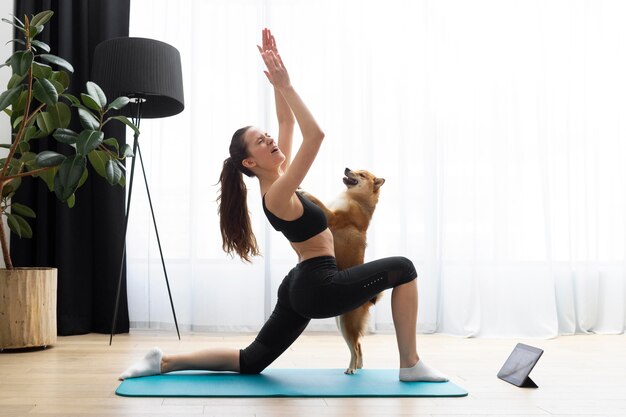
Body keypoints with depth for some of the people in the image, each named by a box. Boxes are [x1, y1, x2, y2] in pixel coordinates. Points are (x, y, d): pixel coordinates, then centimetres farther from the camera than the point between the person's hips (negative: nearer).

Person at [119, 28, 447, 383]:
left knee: (251, 361, 15)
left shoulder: (278, 177, 7)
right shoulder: (277, 195, -19)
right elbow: (316, 135, -29)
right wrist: (284, 84, -26)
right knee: (402, 268, -3)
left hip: (302, 286, 10)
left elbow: (288, 121, 12)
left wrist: (278, 77, 3)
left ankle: (165, 362, 11)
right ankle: (411, 366, 0)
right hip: (319, 288, -10)